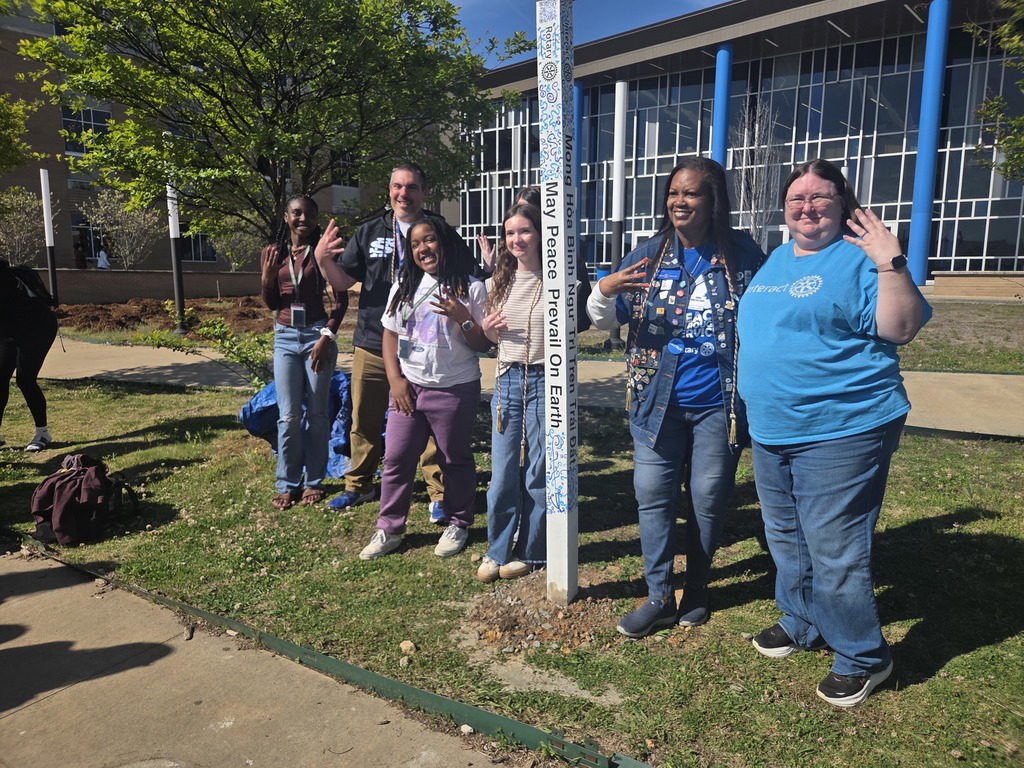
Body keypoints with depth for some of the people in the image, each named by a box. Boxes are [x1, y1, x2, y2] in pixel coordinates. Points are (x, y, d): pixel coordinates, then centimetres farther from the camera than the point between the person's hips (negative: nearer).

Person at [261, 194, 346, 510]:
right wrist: (267, 277, -8)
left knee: (316, 412, 4)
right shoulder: (273, 252, 7)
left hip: (317, 335, -2)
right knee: (288, 415, 2)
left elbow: (341, 299, -3)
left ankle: (314, 481, 16)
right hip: (285, 338, 2)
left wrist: (326, 336, -12)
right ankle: (287, 484, 13)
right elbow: (271, 304, 11)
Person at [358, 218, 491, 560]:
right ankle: (389, 528, 19)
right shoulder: (404, 287, 9)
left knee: (456, 460, 8)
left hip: (455, 389, -3)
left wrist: (463, 319, -22)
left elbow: (484, 345, -4)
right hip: (408, 387, 4)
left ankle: (458, 525, 26)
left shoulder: (470, 288, -4)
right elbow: (390, 335, 10)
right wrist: (396, 379, -1)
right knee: (396, 458, 6)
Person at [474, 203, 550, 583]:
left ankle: (528, 551, 21)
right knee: (502, 472, 6)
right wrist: (487, 328, -2)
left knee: (538, 472, 6)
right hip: (507, 380, 4)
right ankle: (498, 550, 22)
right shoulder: (499, 282, 9)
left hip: (544, 380, -4)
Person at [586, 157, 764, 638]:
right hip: (657, 402, 2)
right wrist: (603, 291, -19)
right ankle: (659, 598, 19)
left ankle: (696, 591, 31)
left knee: (708, 500, 10)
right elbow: (606, 320, 4)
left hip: (717, 404, -1)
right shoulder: (649, 255, 1)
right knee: (653, 496, 3)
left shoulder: (742, 255, -4)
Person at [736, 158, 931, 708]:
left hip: (840, 431, -8)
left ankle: (862, 657, 18)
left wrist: (891, 263, -24)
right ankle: (801, 622, 41)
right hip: (771, 431, 8)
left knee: (833, 548, -3)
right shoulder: (776, 260, 13)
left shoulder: (859, 258, -9)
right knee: (785, 538, 20)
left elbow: (900, 328, -17)